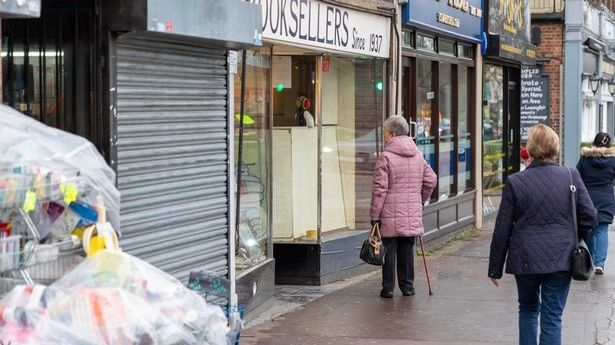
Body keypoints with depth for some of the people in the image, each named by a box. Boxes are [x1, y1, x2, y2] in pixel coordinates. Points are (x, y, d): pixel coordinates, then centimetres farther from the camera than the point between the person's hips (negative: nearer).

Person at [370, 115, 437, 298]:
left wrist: (375, 215, -8)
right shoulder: (417, 155, 9)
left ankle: (388, 288, 4)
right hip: (412, 214, 5)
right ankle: (407, 286, 15)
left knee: (389, 251, 2)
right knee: (407, 250, 12)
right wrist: (420, 200, 24)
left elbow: (380, 189, -12)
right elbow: (431, 179, 14)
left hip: (390, 215, -5)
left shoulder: (385, 157, -10)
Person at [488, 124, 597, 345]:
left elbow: (502, 230, -3)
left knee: (528, 309, 21)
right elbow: (589, 216, -2)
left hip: (526, 259, 0)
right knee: (552, 317, 4)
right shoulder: (572, 177, -3)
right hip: (561, 259, 0)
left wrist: (495, 268, 5)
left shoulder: (515, 182, -7)